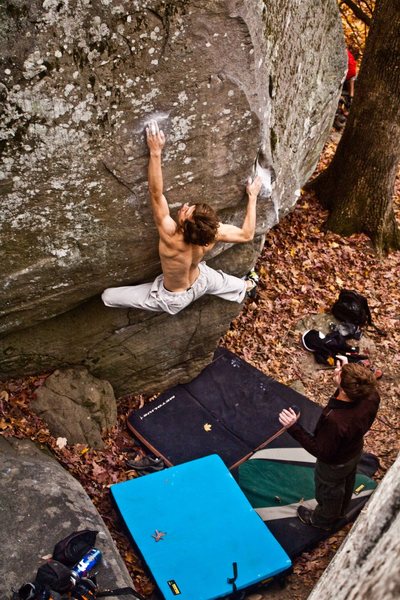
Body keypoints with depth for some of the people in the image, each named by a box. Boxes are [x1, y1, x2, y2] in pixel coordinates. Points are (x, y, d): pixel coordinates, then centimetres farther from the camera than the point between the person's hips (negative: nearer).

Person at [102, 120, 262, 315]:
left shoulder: (171, 237, -47)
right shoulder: (213, 232, -34)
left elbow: (156, 193, -50)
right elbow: (247, 234, -17)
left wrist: (155, 152, -50)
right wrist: (253, 197, -9)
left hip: (174, 299, -4)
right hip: (201, 281, 4)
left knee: (107, 296, 0)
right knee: (220, 280, 39)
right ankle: (248, 286, 67)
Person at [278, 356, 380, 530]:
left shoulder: (335, 420, -49)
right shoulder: (371, 397, -30)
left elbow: (321, 452, -33)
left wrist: (294, 428, -39)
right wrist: (348, 369, -14)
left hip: (334, 464, -6)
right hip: (354, 452, 6)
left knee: (328, 493, 27)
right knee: (346, 484, 35)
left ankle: (323, 520, 58)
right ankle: (340, 511, 66)